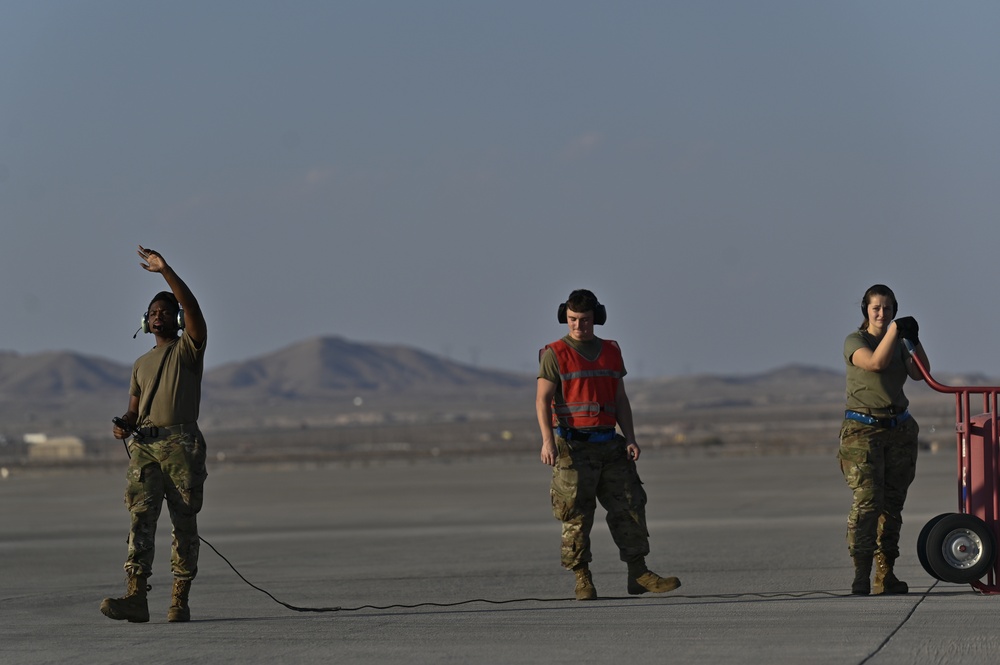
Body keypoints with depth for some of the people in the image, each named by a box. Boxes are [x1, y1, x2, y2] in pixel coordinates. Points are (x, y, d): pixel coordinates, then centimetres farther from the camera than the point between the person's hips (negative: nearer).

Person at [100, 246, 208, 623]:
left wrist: (165, 270, -14)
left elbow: (192, 308, -9)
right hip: (144, 445, 4)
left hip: (181, 443, -4)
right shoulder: (141, 364, 26)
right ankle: (135, 597, -24)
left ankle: (180, 601, -1)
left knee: (184, 522, -4)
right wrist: (124, 425, 1)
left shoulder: (188, 349, 9)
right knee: (140, 516, -12)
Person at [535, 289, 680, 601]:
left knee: (630, 505, -1)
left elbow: (620, 400, 13)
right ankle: (583, 580, 3)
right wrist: (547, 440, -24)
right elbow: (542, 399, -10)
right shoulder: (555, 355, -3)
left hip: (609, 445, 5)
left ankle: (639, 575, 1)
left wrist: (630, 438, 0)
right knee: (577, 515, -4)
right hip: (572, 446, -5)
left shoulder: (611, 352, 12)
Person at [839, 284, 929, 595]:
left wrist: (914, 341, -9)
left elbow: (919, 373, 2)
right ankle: (861, 575, -18)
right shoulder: (855, 341, -2)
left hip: (898, 429, 6)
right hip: (864, 429, -6)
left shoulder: (897, 344, 16)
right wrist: (894, 331, -20)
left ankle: (885, 574, 7)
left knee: (893, 503, 4)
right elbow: (876, 362, -20)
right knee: (867, 501, -16)